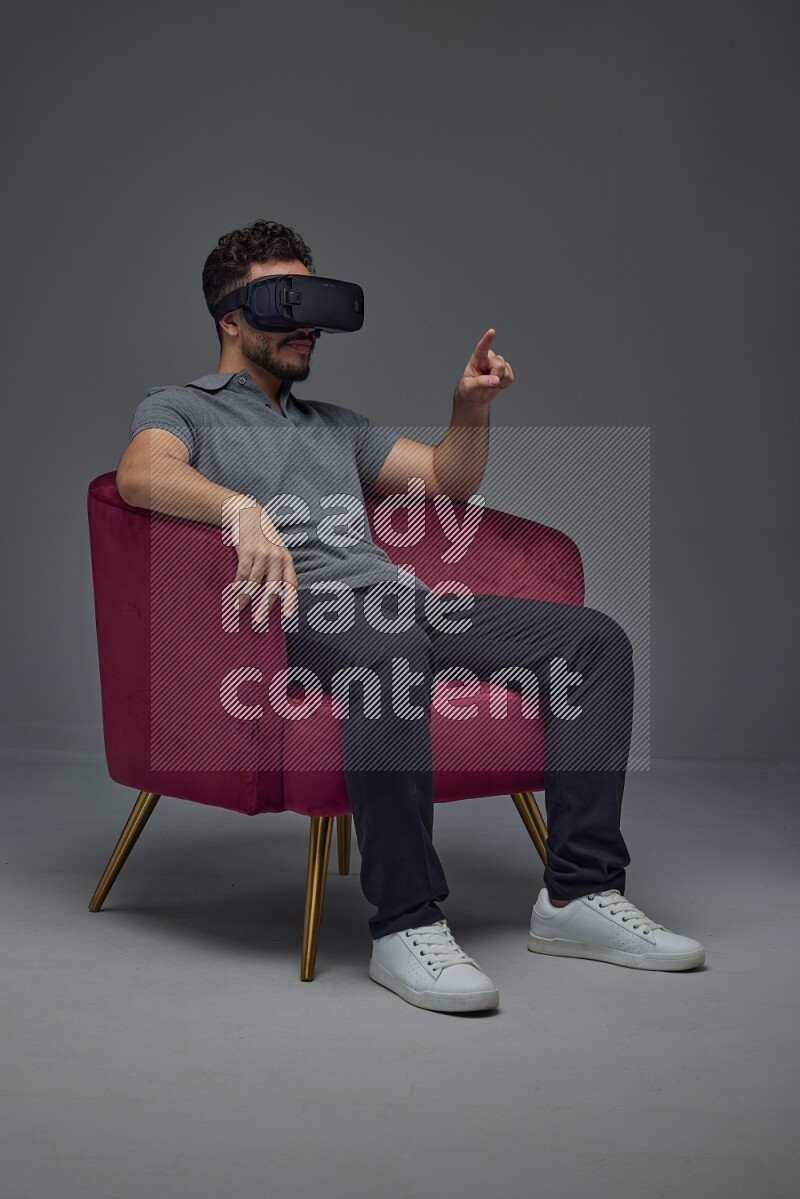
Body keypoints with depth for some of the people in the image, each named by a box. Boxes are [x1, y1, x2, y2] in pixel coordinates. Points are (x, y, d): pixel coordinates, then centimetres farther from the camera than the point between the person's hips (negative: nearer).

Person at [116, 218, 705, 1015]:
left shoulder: (336, 424, 35)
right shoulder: (182, 409, 13)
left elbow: (449, 480, 32)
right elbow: (142, 473, -11)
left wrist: (472, 409, 10)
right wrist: (242, 509, -32)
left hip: (403, 596, 7)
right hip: (298, 609, -7)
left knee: (594, 639, -12)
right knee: (389, 647, -42)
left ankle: (579, 894, -15)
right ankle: (407, 926, -37)